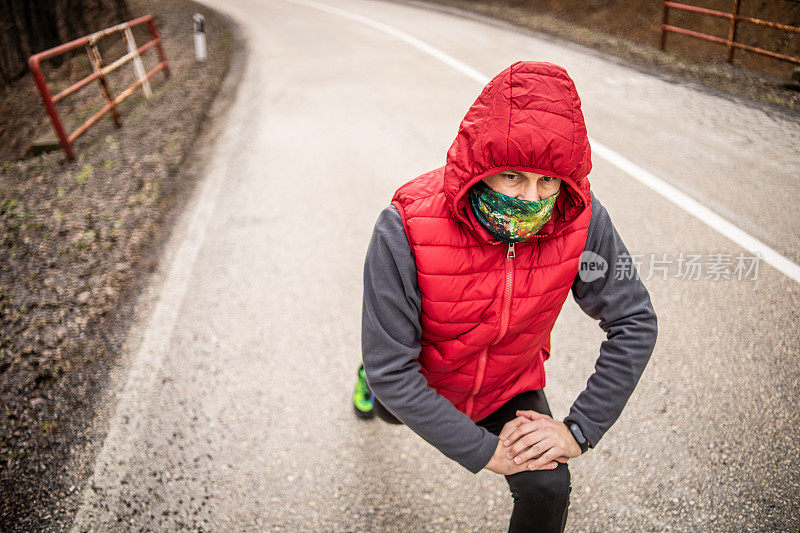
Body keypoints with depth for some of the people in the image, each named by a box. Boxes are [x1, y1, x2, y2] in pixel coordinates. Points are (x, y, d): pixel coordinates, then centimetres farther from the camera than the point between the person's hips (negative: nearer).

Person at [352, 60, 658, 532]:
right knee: (396, 408, 33)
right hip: (421, 380, 0)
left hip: (510, 384, 1)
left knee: (547, 490, -18)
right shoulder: (406, 230, -39)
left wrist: (579, 430, -24)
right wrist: (481, 448, -31)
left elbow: (635, 323, -18)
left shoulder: (582, 220, -30)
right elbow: (391, 369, -34)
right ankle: (370, 379, 71)